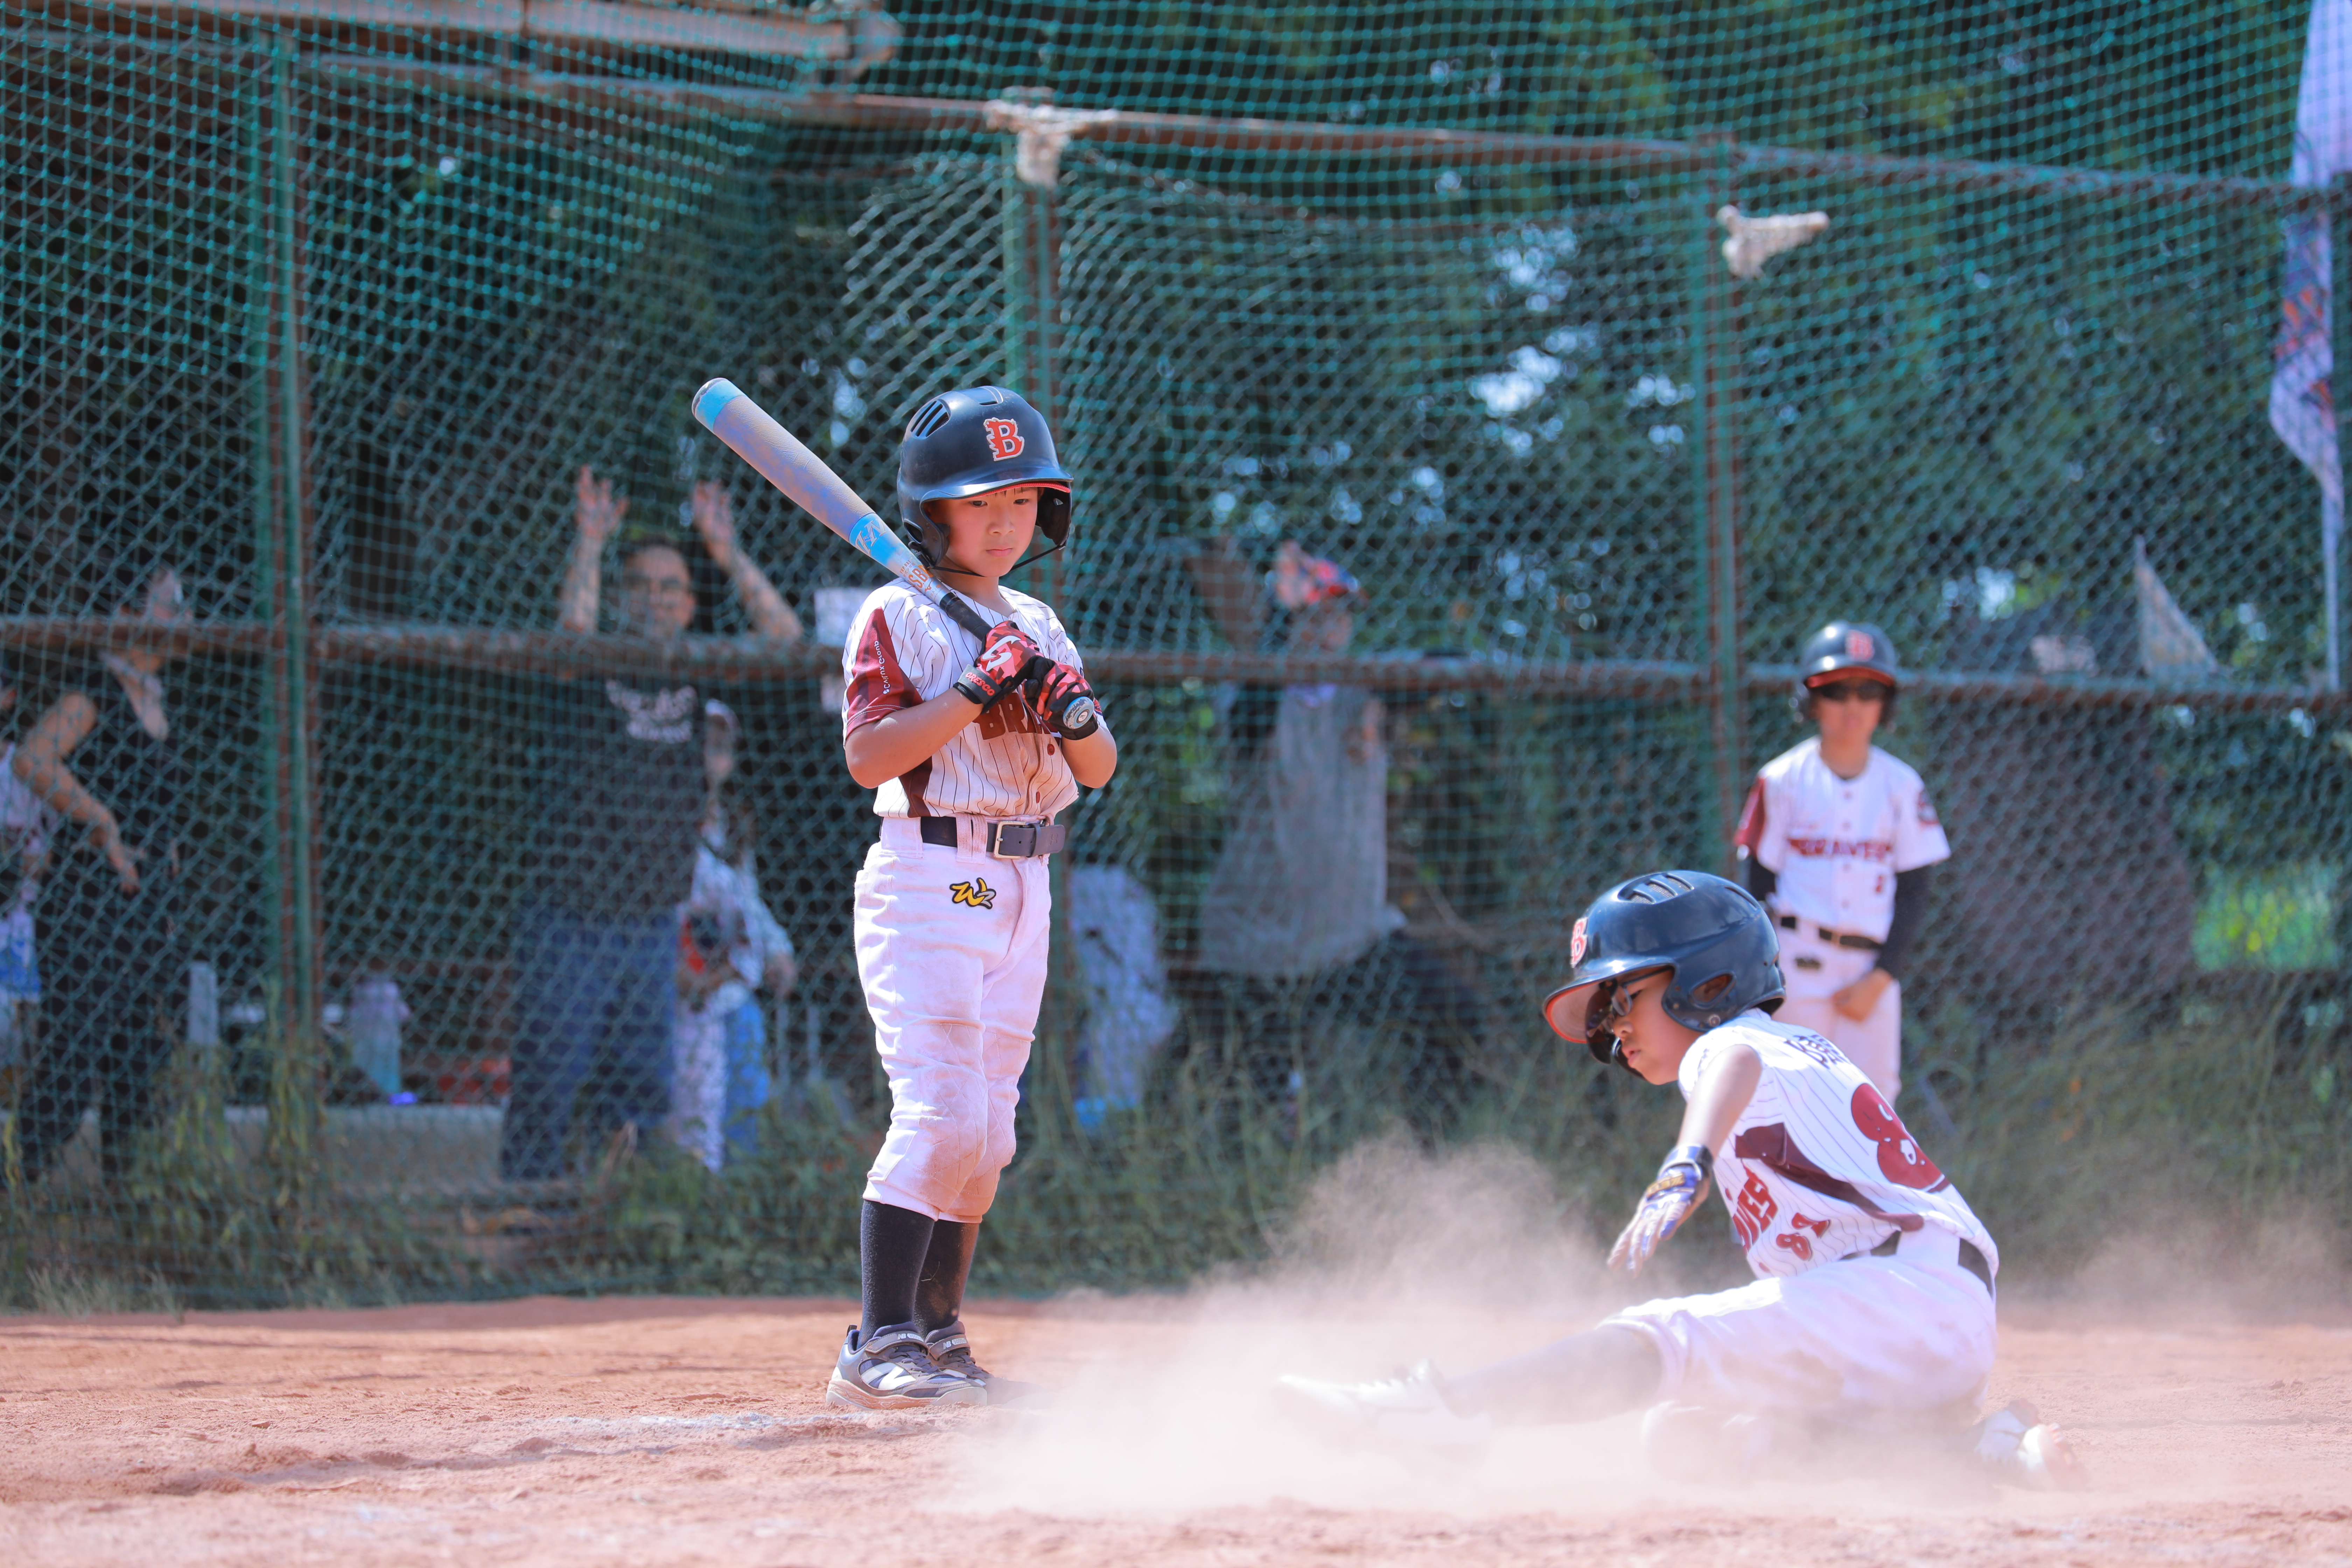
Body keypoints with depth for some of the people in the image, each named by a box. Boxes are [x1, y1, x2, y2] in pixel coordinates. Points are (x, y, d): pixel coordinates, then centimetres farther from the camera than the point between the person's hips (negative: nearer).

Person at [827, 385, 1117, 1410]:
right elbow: (869, 756, -15)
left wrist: (1076, 718, -7)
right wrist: (976, 689, -20)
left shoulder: (1038, 627, 15)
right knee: (940, 1110, -18)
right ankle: (881, 1346, -19)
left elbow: (1100, 771, 14)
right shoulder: (898, 617, -4)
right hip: (928, 879, -7)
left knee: (987, 1133, 8)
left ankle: (936, 1337, 15)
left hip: (1021, 892, 7)